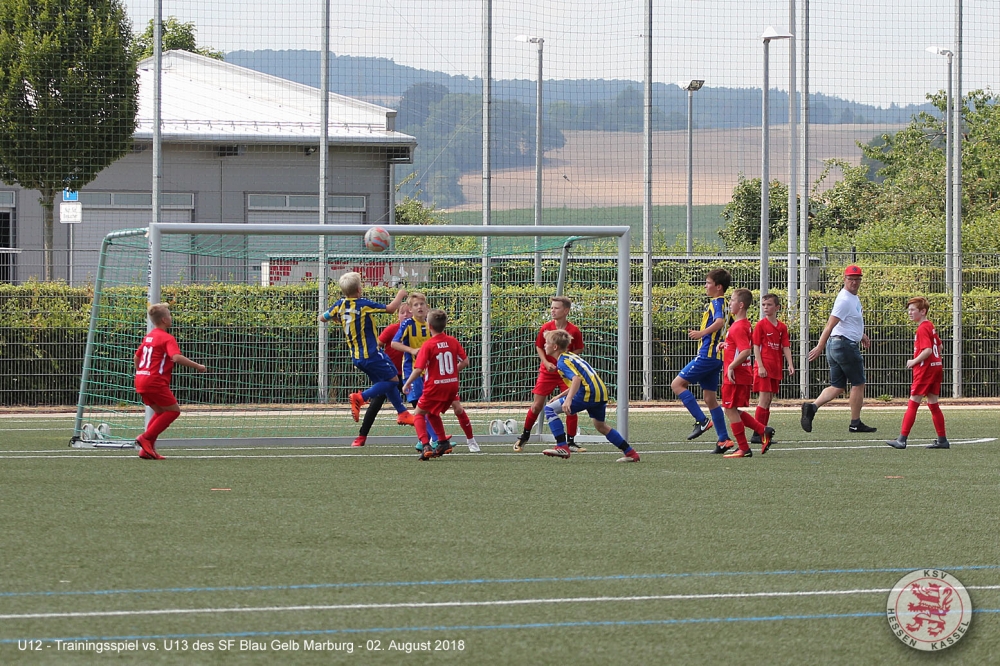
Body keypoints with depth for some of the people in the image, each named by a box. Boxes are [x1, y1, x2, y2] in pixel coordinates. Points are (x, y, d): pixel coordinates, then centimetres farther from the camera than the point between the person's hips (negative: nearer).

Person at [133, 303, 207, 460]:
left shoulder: (148, 337, 17)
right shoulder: (167, 338, -10)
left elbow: (136, 357, 26)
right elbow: (177, 357, -25)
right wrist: (197, 366, -17)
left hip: (141, 380, 9)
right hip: (155, 381, -9)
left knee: (161, 412, 20)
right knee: (173, 410, 2)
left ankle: (147, 449, 10)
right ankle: (146, 438, -7)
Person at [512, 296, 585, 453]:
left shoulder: (574, 331, -10)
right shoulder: (545, 328, -6)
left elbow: (579, 349, 2)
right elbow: (539, 347, 4)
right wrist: (546, 362, -12)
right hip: (547, 373, 1)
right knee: (536, 406, 1)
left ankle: (570, 442, 8)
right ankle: (524, 436, 19)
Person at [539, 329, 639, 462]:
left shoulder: (563, 361, -6)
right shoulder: (570, 356, 23)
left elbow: (577, 378, -23)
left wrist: (568, 400, -34)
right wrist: (560, 396, 33)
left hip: (588, 394, -10)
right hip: (602, 393, 10)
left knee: (550, 409, -4)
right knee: (600, 425, 28)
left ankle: (562, 447, -10)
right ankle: (630, 454, 30)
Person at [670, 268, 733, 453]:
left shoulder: (717, 302, -12)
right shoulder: (724, 303, 17)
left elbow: (720, 321, -33)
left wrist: (702, 333, -37)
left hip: (707, 355, -10)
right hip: (716, 357, 10)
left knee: (677, 384, -7)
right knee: (710, 397, 12)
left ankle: (702, 420, -12)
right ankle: (724, 440, 10)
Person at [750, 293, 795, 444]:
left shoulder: (782, 327, 11)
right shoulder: (761, 325, -4)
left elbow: (786, 347, 9)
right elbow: (756, 347, -7)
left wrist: (790, 365, -4)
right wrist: (760, 366, -15)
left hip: (776, 369, 6)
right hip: (764, 367, -6)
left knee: (768, 401, 8)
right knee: (764, 399, -11)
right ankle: (757, 435, -10)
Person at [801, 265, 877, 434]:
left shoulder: (854, 298, 15)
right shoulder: (845, 300, -16)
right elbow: (830, 325, -22)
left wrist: (862, 335, 22)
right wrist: (820, 347, -26)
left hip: (835, 345, 10)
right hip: (846, 345, -10)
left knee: (837, 387, 8)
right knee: (858, 384, 2)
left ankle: (812, 407, -10)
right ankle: (855, 423, 8)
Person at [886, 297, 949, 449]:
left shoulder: (922, 329, -15)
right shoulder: (931, 327, 13)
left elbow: (928, 350, -25)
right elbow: (938, 346, 24)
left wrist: (914, 362, -14)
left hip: (925, 369, -9)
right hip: (936, 367, 9)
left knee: (913, 404, -6)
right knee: (933, 404, 12)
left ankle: (902, 439, -6)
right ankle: (942, 440, 13)